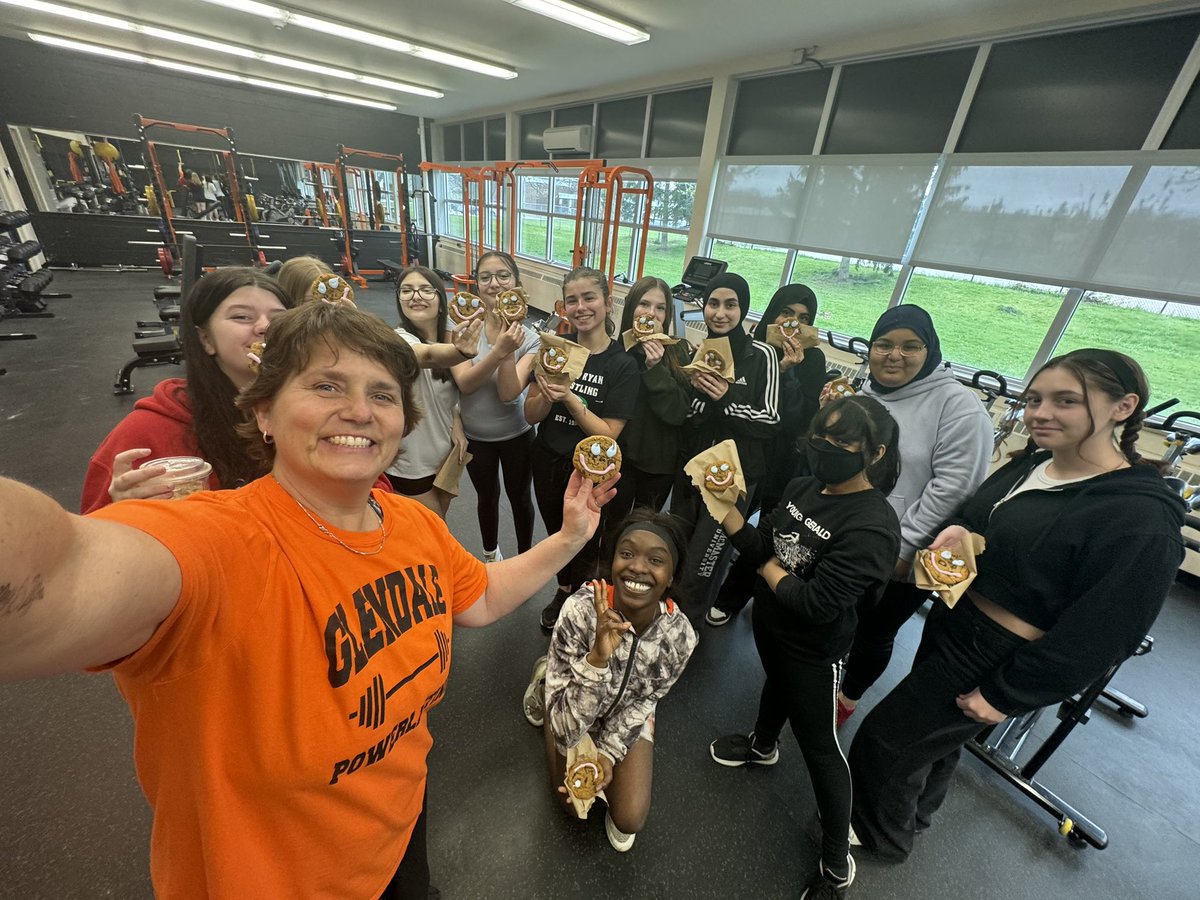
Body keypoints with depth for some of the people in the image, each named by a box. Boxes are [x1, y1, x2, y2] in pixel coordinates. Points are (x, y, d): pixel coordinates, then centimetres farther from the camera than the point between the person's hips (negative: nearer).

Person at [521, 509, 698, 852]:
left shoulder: (680, 635, -30)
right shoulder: (580, 609, -40)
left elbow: (643, 701, -11)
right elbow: (567, 727, -36)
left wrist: (608, 753, -16)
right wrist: (598, 658, -50)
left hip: (627, 714, 2)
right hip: (574, 708, -1)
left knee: (630, 820, -6)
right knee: (576, 801, 12)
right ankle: (546, 686, 27)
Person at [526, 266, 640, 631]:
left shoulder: (623, 364, -15)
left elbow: (608, 434, -18)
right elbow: (530, 414, -4)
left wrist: (570, 399, -29)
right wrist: (546, 397, -25)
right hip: (547, 464, 4)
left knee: (584, 544, 16)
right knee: (556, 536, 22)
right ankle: (566, 594, 50)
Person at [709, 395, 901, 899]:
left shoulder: (873, 526, -30)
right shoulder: (802, 488, -9)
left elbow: (817, 604, -32)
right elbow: (759, 545, -8)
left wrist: (768, 569, -18)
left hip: (815, 652, -7)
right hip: (770, 624, 7)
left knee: (819, 746, 11)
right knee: (777, 683, 32)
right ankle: (762, 747, 63)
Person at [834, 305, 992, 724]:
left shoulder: (958, 405, -16)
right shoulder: (864, 394, 3)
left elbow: (953, 485, -20)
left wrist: (903, 546, -19)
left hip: (904, 559, -5)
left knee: (875, 632, 16)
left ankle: (848, 697, 44)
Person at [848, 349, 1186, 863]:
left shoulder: (1141, 520, -25)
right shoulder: (1032, 463, -2)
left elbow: (1100, 634, -22)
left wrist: (1003, 695, -15)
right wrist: (957, 531, -13)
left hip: (994, 659, -7)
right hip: (950, 622, 7)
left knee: (886, 739, 8)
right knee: (936, 736, 29)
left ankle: (880, 835, 38)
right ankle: (912, 815, 56)